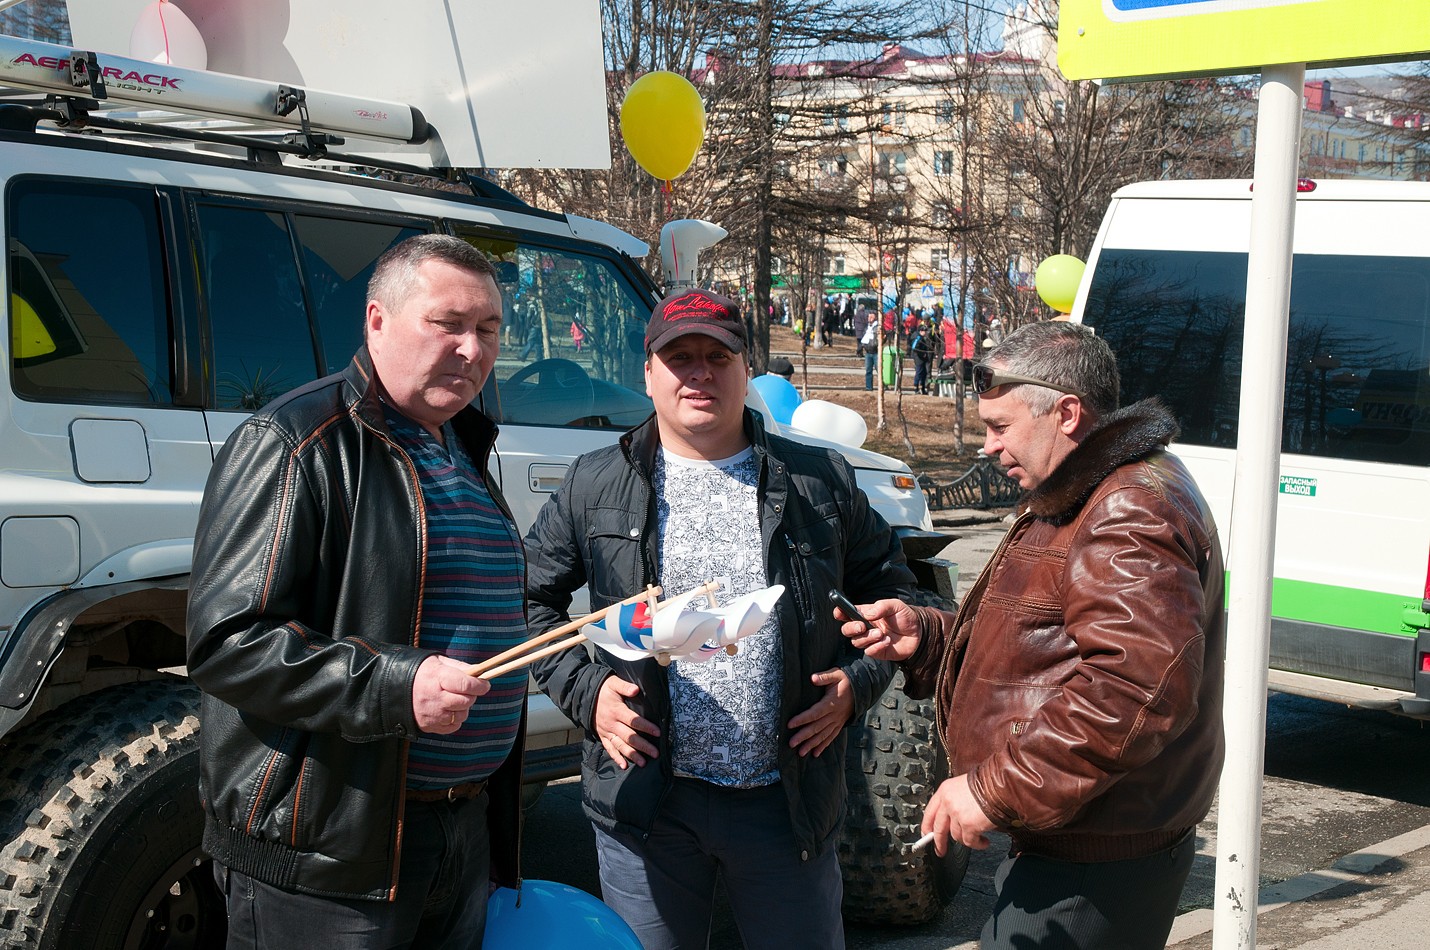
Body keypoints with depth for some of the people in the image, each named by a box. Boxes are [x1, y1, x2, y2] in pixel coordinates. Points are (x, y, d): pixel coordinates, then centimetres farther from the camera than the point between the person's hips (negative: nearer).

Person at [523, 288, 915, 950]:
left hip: (788, 799, 0)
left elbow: (888, 590, 14)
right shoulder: (594, 486, 3)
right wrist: (582, 690, -2)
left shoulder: (820, 481, 4)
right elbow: (530, 598, 11)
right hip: (648, 801, 0)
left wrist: (858, 683, -1)